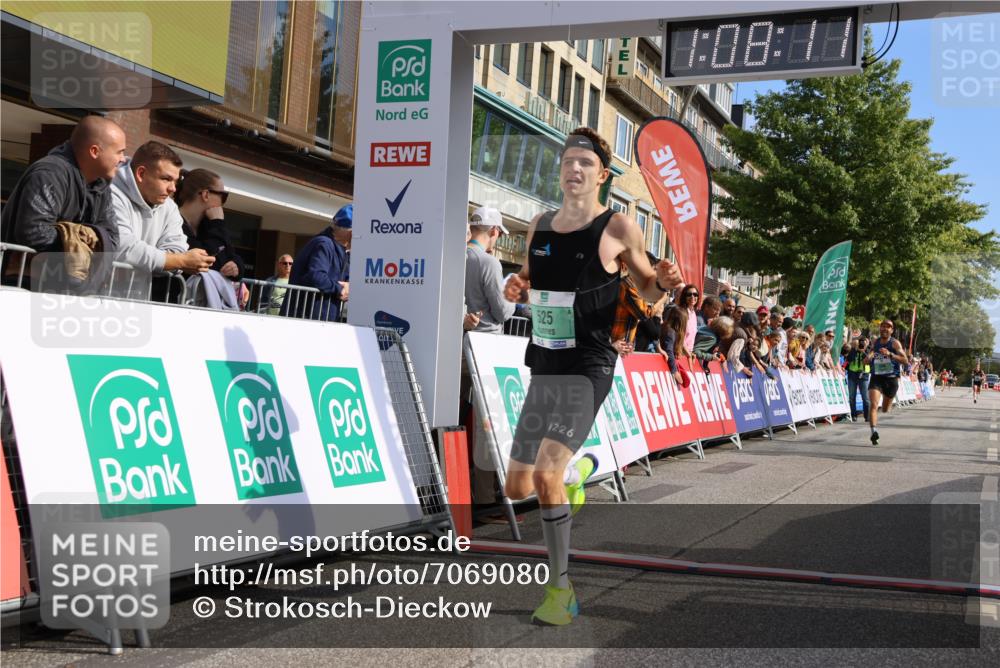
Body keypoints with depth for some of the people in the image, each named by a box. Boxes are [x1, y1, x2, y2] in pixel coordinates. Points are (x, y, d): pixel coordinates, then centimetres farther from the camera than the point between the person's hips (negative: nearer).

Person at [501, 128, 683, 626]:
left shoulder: (618, 228, -7)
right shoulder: (539, 226, 7)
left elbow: (647, 290, 5)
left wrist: (664, 284, -19)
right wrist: (517, 288, -2)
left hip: (587, 369, -6)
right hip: (543, 366, 6)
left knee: (546, 475, -22)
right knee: (518, 488, 11)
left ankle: (560, 589, -5)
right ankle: (580, 469, 44)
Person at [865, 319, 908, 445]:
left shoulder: (895, 343, -4)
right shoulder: (875, 342, 8)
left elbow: (905, 360, -14)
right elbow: (868, 359, 23)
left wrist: (890, 354, -27)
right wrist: (868, 358, -2)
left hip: (891, 378, -2)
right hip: (876, 378, 2)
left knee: (885, 410, 15)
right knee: (873, 405, -21)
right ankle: (874, 431, -28)